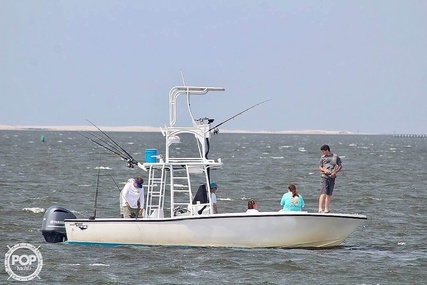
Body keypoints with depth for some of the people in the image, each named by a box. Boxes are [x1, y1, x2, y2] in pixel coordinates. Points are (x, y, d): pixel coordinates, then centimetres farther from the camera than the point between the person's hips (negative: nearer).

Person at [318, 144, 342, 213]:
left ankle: (326, 209, 13)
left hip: (332, 177, 1)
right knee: (323, 193, -14)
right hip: (324, 176, -1)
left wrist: (335, 172, -4)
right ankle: (320, 209, -21)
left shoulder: (335, 157, 5)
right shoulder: (322, 157, 8)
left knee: (329, 194, 6)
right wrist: (325, 170, -9)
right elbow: (320, 167, 13)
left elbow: (340, 166, 10)